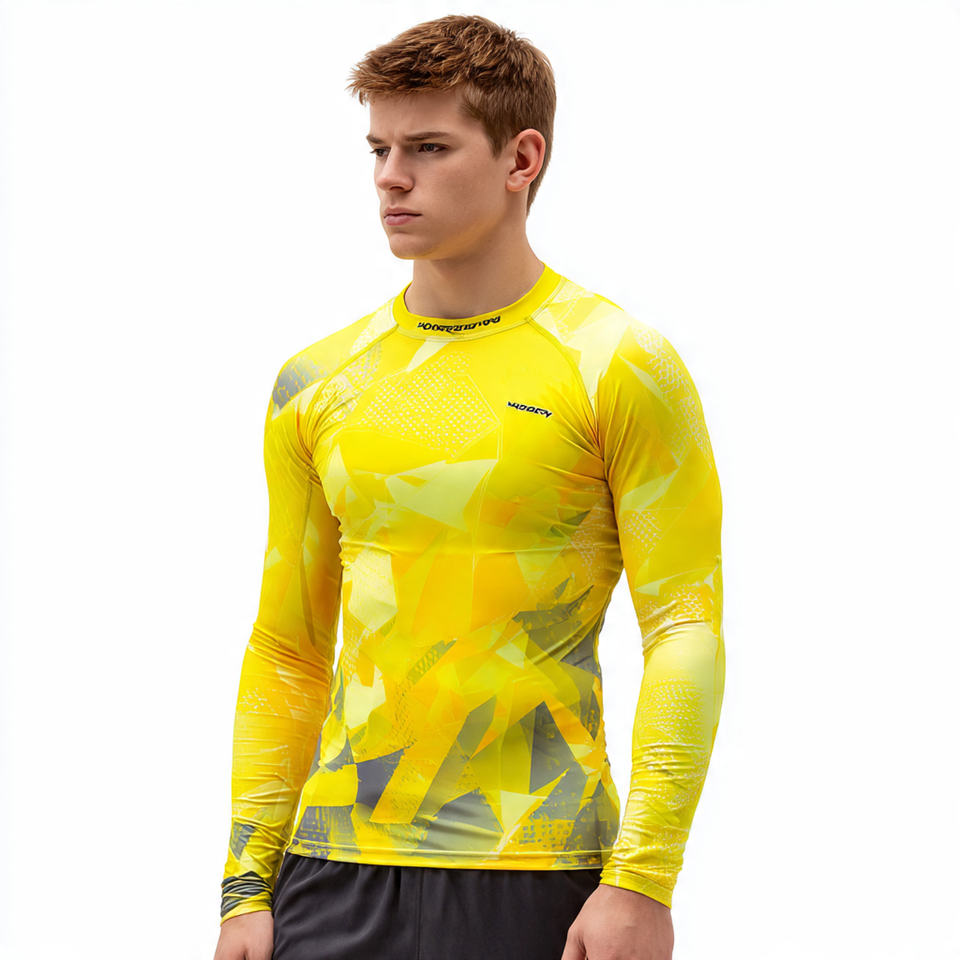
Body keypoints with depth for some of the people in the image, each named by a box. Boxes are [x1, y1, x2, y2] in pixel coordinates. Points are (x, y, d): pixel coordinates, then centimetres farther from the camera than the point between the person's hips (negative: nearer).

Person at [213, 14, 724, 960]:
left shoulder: (621, 369, -2)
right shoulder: (316, 384, 11)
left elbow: (686, 634, -6)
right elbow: (286, 652, 14)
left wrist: (641, 882, -13)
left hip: (534, 880, -4)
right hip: (335, 877, 4)